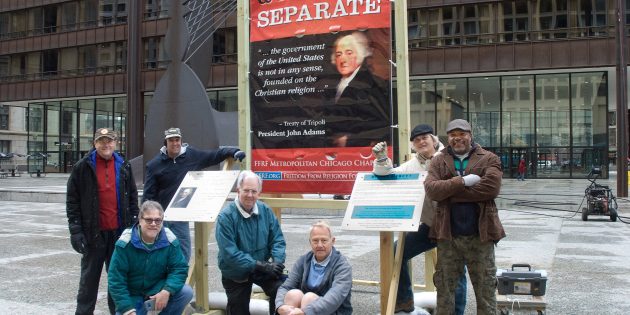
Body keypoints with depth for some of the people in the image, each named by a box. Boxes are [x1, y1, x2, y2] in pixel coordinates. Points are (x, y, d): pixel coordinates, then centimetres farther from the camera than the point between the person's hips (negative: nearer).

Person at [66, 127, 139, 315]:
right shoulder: (82, 167, -1)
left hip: (119, 231, 3)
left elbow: (133, 198, 12)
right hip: (94, 232, -2)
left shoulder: (124, 167, 8)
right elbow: (72, 201, -2)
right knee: (90, 277, 6)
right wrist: (75, 230, -9)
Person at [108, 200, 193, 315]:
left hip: (158, 289, 1)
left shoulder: (170, 240, -14)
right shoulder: (125, 243, -19)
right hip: (132, 295, -1)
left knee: (186, 292, -22)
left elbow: (179, 268, -12)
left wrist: (167, 291, -30)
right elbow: (116, 280, -16)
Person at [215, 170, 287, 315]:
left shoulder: (265, 211, -4)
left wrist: (277, 261, -21)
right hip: (236, 273, -3)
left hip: (262, 268, 3)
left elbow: (277, 240, -1)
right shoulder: (226, 216, -19)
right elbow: (230, 253, -24)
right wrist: (260, 265, -27)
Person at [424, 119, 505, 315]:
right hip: (447, 234, 2)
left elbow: (491, 187, -16)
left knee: (485, 288, 8)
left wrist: (449, 192, -13)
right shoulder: (438, 161, 7)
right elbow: (431, 189, -9)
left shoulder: (489, 159, 2)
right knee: (444, 286, 11)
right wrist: (462, 182, -19)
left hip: (479, 234, -1)